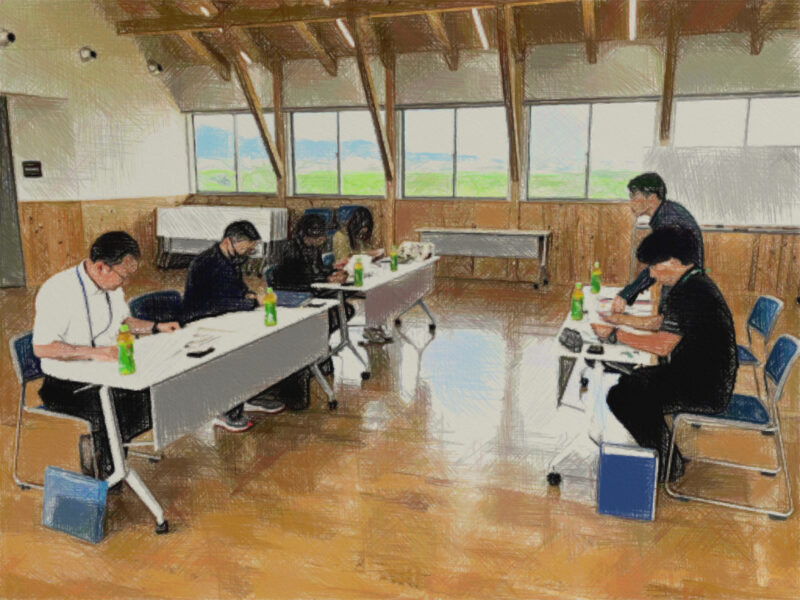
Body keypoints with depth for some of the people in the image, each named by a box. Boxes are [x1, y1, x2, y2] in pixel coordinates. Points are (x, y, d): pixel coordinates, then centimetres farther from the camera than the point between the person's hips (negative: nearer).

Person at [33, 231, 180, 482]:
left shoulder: (111, 285, 4)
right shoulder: (58, 291, -20)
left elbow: (123, 320, 21)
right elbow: (41, 347, -24)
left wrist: (156, 328, 6)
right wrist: (93, 352, -33)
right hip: (68, 385, -7)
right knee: (109, 410, -30)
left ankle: (93, 445, 5)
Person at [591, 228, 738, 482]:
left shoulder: (689, 294, -24)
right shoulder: (696, 281, 8)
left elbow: (662, 345, -25)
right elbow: (662, 324, 17)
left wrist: (615, 335, -15)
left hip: (705, 391, -10)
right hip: (709, 377, 10)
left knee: (620, 396, -10)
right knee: (632, 380, 16)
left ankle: (665, 464, 5)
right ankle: (663, 450, 23)